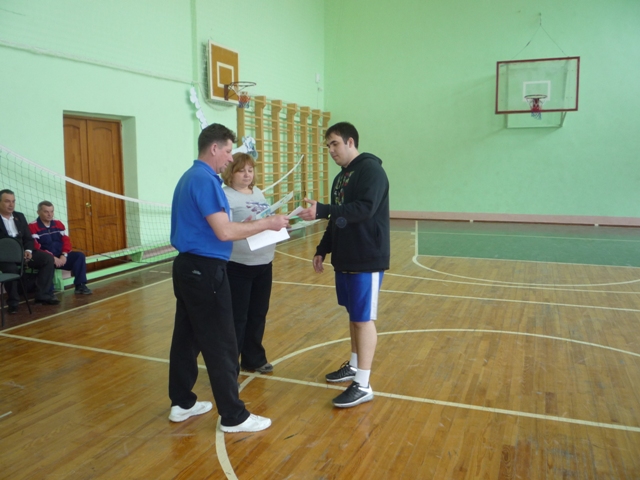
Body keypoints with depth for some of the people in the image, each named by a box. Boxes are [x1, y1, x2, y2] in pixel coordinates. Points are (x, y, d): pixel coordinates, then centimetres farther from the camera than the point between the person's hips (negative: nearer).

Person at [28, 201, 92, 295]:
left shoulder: (58, 224, 12)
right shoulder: (33, 227, -7)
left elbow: (66, 240, 9)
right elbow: (35, 247, -15)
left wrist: (64, 255, -10)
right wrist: (52, 258, -22)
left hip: (60, 257, 6)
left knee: (79, 255, -15)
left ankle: (80, 285, -16)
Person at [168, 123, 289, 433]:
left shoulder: (190, 177, 14)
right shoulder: (205, 180, -17)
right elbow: (224, 232, -23)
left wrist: (246, 225, 12)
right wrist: (266, 224, -13)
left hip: (188, 266, 10)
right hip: (205, 270, -10)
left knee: (186, 337, 16)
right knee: (220, 345, -3)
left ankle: (182, 403, 27)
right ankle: (233, 416, 7)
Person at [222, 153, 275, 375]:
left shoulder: (258, 192, 12)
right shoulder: (225, 196, -11)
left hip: (264, 264, 7)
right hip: (238, 266, -7)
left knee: (258, 314, 17)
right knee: (237, 318, 1)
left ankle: (254, 359, 32)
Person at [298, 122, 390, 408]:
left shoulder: (371, 169, -12)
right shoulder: (341, 177, 14)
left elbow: (364, 209, -26)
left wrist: (321, 211, -31)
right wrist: (322, 250, 16)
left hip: (367, 259, -8)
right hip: (345, 258, 8)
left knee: (364, 318, -5)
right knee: (353, 315, 17)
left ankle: (363, 385, 2)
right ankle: (354, 366, 31)